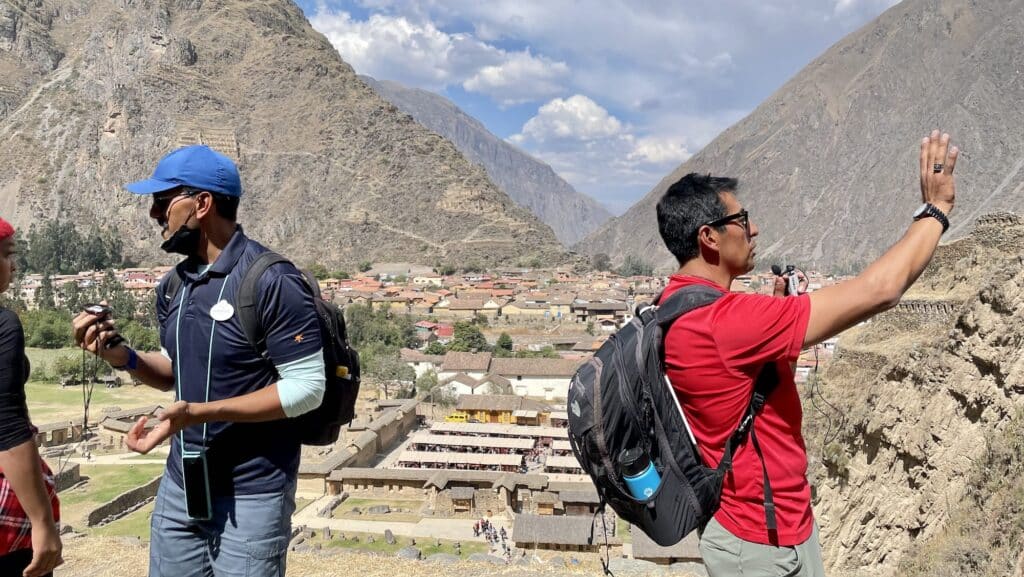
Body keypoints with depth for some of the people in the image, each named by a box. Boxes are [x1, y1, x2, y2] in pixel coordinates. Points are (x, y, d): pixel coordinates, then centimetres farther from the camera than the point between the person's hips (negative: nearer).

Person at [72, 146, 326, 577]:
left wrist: (201, 412, -27)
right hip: (180, 488, 7)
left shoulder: (272, 281, -19)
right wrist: (123, 357, -3)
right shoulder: (173, 286, 6)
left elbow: (306, 388, -22)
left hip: (251, 496, -7)